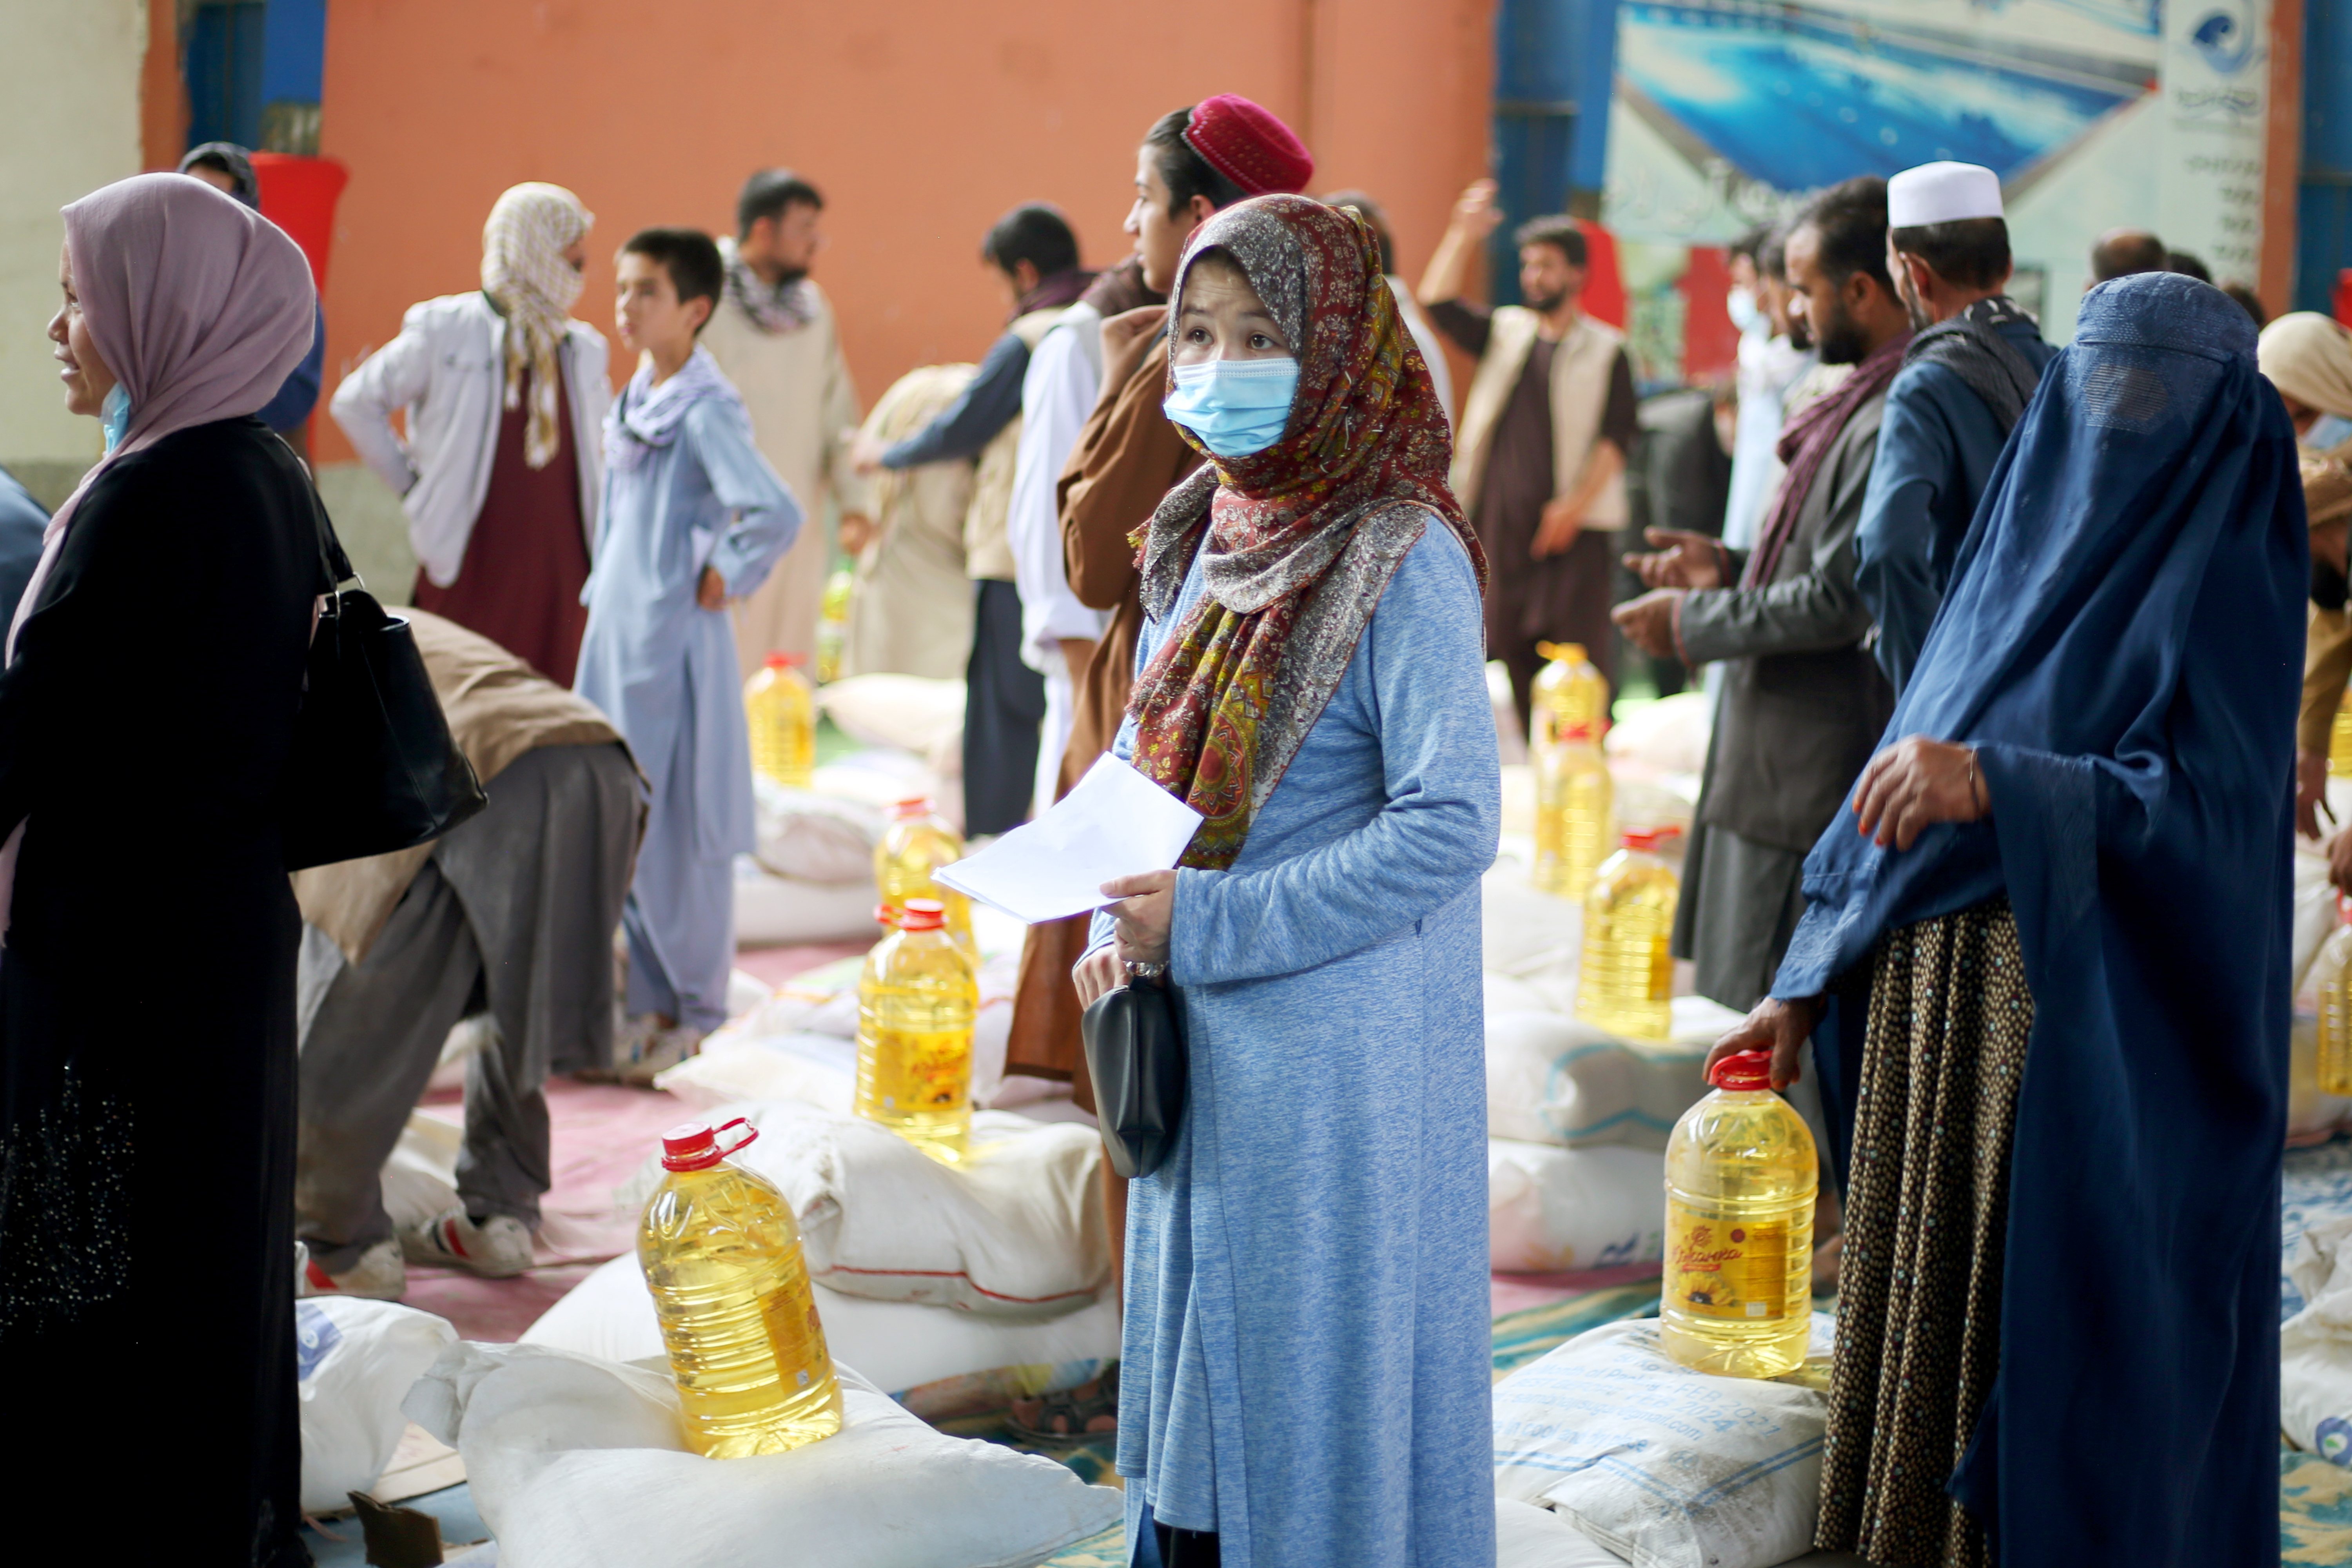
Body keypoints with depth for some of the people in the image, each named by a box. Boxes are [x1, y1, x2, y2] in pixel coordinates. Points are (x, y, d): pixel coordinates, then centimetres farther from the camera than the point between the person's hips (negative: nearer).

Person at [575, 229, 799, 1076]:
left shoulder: (706, 411, -16)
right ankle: (647, 1001, 22)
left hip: (675, 645, -9)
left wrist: (721, 578, -15)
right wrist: (607, 584, 16)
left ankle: (687, 1013, 11)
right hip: (614, 634, 9)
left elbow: (778, 515, -28)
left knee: (676, 836, -1)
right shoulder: (632, 402, 11)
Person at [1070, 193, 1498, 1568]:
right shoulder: (1201, 541, 8)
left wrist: (1205, 925, -19)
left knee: (1319, 1375, 3)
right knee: (1198, 1350, 16)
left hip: (1336, 1053, -7)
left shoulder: (1403, 561, -14)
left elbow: (1448, 830, -20)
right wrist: (1122, 922, 1)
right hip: (1197, 1043, 7)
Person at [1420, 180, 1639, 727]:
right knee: (1516, 650, 4)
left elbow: (1617, 437, -3)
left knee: (1579, 652, -8)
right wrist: (1464, 234, -7)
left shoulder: (1607, 350, 4)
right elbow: (1438, 302, 2)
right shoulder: (1504, 332, 14)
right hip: (1502, 519, 4)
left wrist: (1574, 505, -12)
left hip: (1573, 525, -4)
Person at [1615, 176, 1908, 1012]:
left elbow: (1839, 601, -22)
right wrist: (1730, 567, 12)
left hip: (1808, 777, -10)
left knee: (1750, 1017, -4)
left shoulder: (1894, 425, -22)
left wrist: (1691, 623, -11)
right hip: (1776, 756, 10)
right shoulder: (1868, 401, 12)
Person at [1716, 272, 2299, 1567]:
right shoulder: (2021, 546, 13)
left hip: (2097, 1025, -6)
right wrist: (1803, 984, 13)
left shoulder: (2223, 580, -6)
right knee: (1929, 1306, 11)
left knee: (2057, 1321, 0)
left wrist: (1990, 785, -33)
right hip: (1934, 994, 6)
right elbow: (1904, 769, 14)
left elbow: (2207, 806, -19)